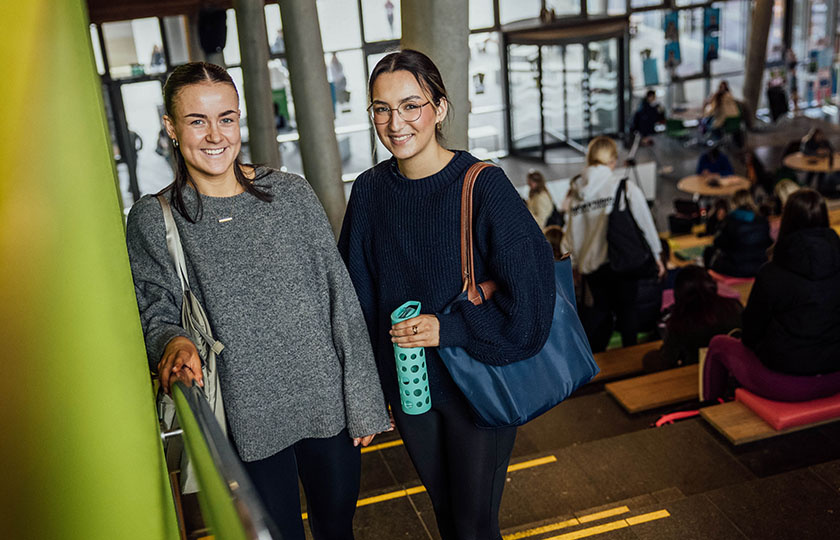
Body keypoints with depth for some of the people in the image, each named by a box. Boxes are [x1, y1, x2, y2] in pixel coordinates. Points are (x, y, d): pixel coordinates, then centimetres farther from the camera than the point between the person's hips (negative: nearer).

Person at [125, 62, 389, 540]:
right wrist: (173, 341, -25)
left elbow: (341, 297, -1)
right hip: (247, 423, -1)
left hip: (326, 405, 2)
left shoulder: (291, 193, -3)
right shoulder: (152, 220, -4)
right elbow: (155, 312, 0)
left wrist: (364, 402, -2)